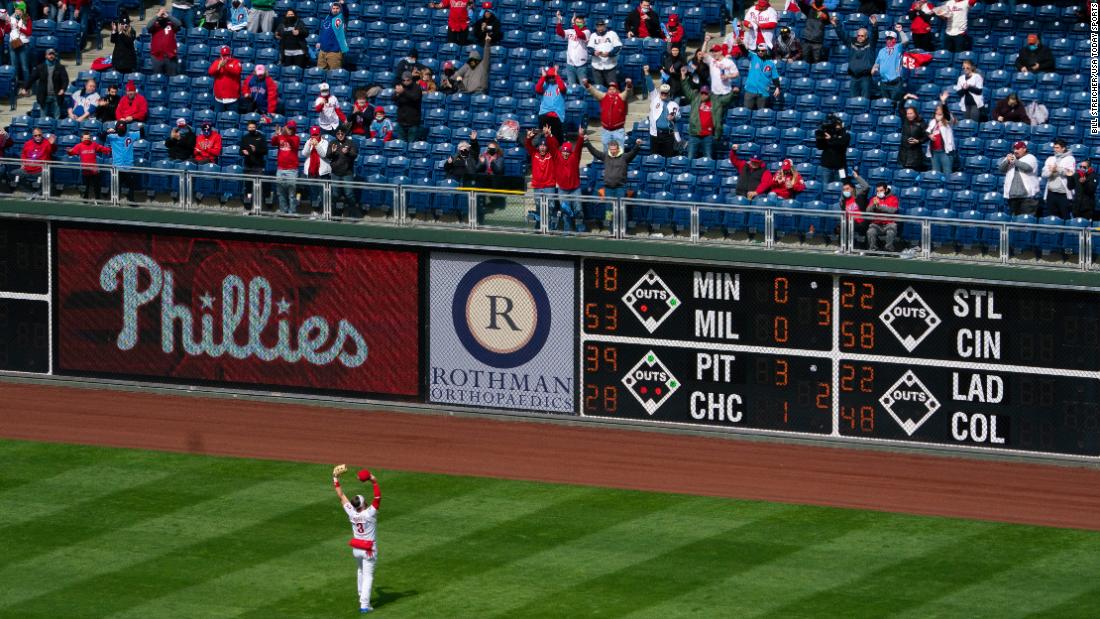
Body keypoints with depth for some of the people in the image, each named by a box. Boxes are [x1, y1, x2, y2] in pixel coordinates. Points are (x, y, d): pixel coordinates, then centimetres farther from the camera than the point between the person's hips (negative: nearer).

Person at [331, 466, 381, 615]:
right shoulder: (370, 513, -24)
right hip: (369, 550, -5)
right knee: (368, 576, -1)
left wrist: (335, 478, 1)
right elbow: (378, 497, -32)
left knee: (361, 571, 28)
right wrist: (374, 481, -40)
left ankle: (362, 596, 38)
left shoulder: (351, 513, -12)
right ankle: (364, 605, -6)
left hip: (356, 548, 5)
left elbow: (341, 496, -5)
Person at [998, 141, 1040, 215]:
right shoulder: (1010, 157, 18)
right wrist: (1007, 161, -12)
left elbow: (1027, 167, -18)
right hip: (1012, 195, 5)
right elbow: (1001, 168, 6)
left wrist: (1015, 161, -14)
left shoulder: (1030, 158, 3)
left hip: (1027, 195, -5)